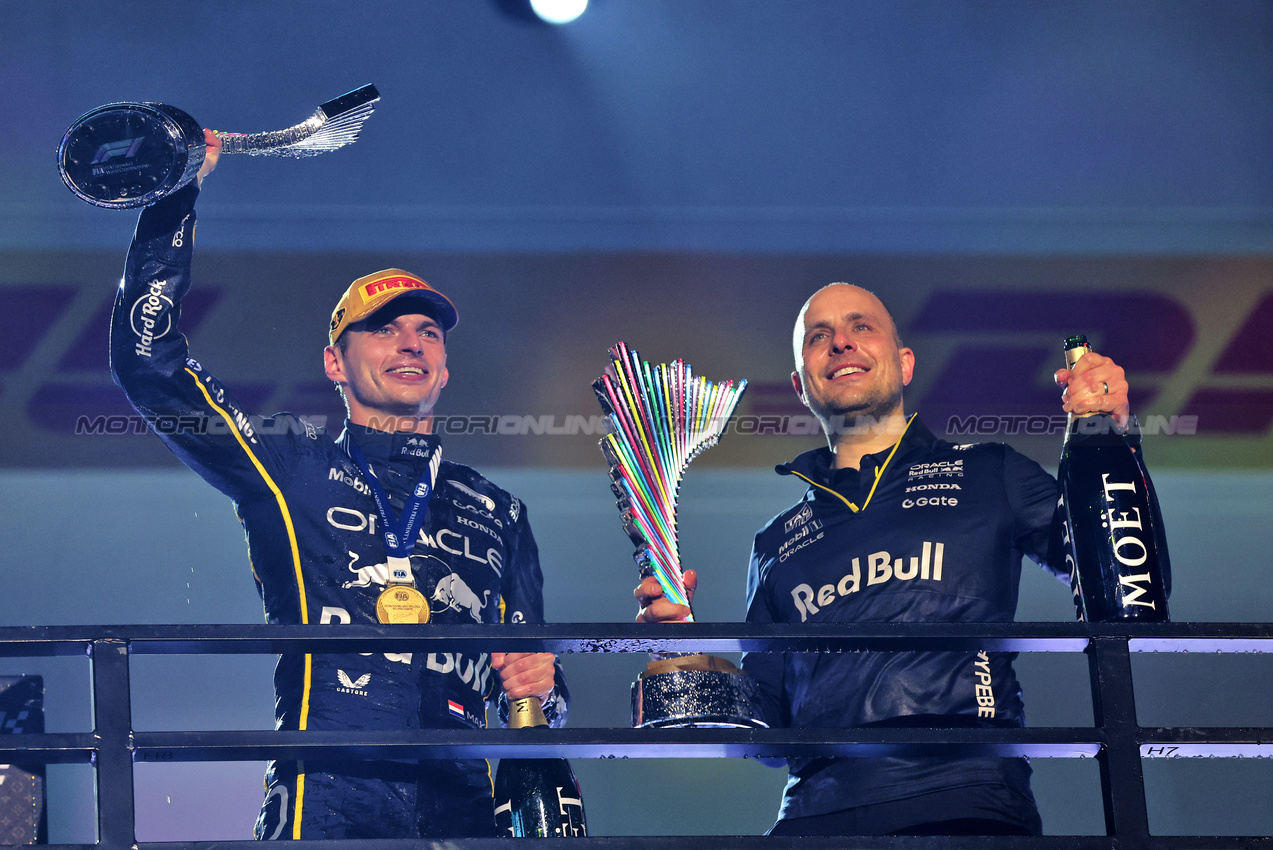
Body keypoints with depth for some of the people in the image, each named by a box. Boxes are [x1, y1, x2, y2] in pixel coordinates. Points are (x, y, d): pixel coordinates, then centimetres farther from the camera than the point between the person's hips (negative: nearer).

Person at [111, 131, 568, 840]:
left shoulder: (497, 514, 25)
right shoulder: (291, 468, 16)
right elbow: (149, 360, 7)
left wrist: (541, 683, 3)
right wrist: (176, 193, 6)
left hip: (463, 812, 3)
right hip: (327, 805, -3)